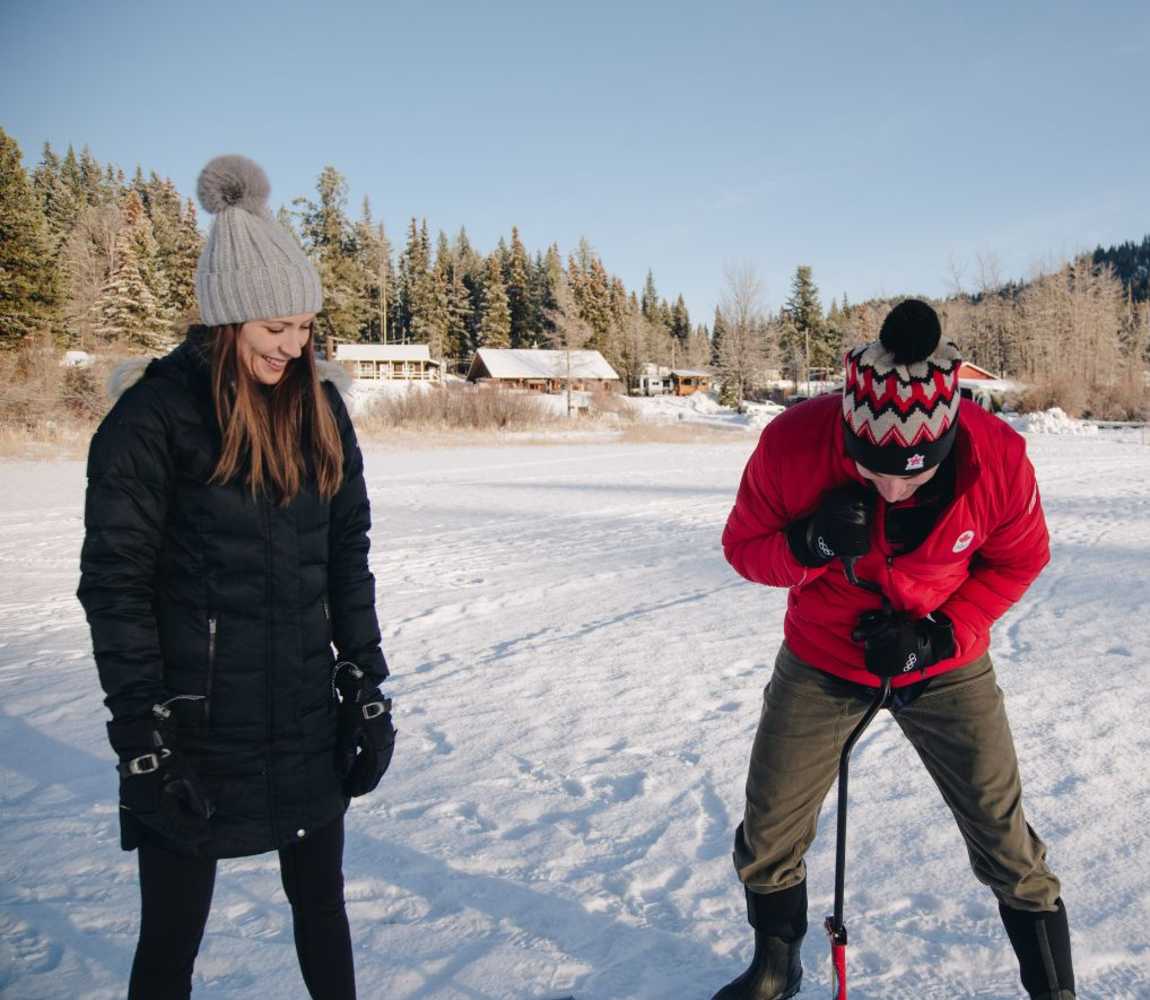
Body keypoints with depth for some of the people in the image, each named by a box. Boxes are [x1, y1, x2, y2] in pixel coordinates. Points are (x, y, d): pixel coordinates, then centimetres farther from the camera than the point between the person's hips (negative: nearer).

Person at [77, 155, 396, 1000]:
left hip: (309, 718, 5)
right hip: (194, 727, -4)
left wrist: (366, 684, 5)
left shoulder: (318, 407, 4)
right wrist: (144, 732, -13)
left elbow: (347, 556, 7)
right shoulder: (155, 414, -11)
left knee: (322, 904, 19)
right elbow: (114, 582, -10)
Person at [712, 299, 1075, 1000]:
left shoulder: (999, 457, -25)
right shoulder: (792, 443, -28)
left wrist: (941, 635, -19)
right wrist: (810, 545, -33)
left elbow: (1019, 559, -5)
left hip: (947, 670, 0)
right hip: (821, 665, 1)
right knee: (768, 837, 10)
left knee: (1005, 846, 6)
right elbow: (743, 547, -12)